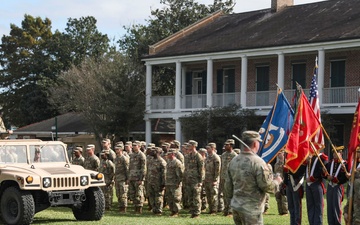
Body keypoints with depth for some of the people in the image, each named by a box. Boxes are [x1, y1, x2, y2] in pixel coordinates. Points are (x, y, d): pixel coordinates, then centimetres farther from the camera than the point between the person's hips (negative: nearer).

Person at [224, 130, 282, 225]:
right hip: (251, 210, -7)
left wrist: (229, 197, 26)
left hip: (236, 206, 7)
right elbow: (267, 186, -15)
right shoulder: (258, 162, -18)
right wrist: (277, 181, 4)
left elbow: (228, 185, 11)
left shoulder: (233, 161, 4)